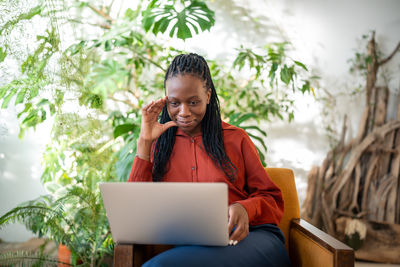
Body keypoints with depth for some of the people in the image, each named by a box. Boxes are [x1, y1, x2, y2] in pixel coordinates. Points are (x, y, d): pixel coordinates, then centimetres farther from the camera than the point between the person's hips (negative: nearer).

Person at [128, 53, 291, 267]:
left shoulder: (236, 139, 15)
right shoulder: (158, 144, 16)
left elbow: (272, 199, 12)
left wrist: (245, 208, -13)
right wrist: (144, 143, 1)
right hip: (194, 247, 2)